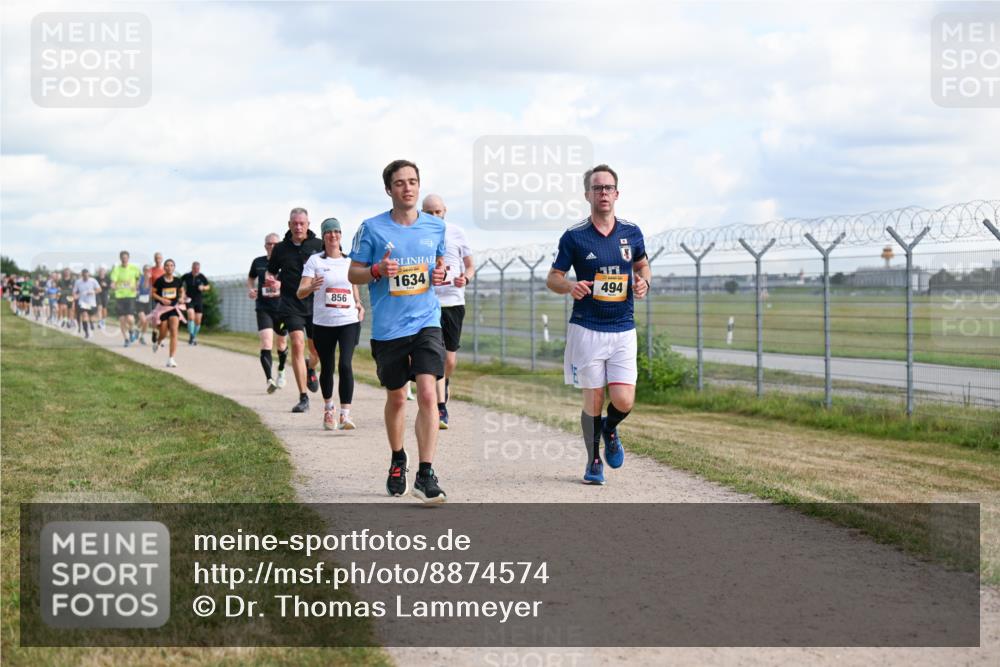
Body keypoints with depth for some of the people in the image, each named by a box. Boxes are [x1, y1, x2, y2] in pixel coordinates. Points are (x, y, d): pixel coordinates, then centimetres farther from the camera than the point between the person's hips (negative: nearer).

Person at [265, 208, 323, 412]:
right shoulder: (281, 249, 6)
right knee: (297, 345, -12)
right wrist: (272, 281, -3)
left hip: (315, 304, 0)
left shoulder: (319, 246, 2)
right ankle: (303, 397, -8)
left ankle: (310, 369, 45)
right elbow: (271, 272, 19)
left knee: (317, 350, 6)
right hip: (291, 305, 0)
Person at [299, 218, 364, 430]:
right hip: (323, 323, 0)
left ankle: (345, 414, -18)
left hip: (349, 321, 0)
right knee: (327, 368, 11)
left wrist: (358, 303, 3)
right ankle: (328, 408, 35)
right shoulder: (315, 261, 1)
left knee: (345, 365, -16)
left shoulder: (350, 261, 9)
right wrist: (311, 287, -29)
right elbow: (300, 292, -7)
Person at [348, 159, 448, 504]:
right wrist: (378, 271, -18)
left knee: (428, 394, -15)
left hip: (426, 322, 1)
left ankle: (426, 475, -13)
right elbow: (354, 274, 3)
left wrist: (440, 274, -3)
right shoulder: (372, 228, -3)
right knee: (396, 398, 13)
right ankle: (397, 462, 36)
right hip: (387, 329, 0)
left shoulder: (436, 226, 5)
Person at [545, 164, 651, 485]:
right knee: (593, 400, 2)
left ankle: (609, 429, 27)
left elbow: (642, 264, 22)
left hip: (623, 330, 2)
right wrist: (570, 286, -19)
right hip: (586, 329, -2)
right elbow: (552, 277, 3)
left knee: (623, 401, -8)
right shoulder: (574, 236, -3)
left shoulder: (632, 232, 4)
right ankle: (594, 461, 22)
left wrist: (643, 281, -1)